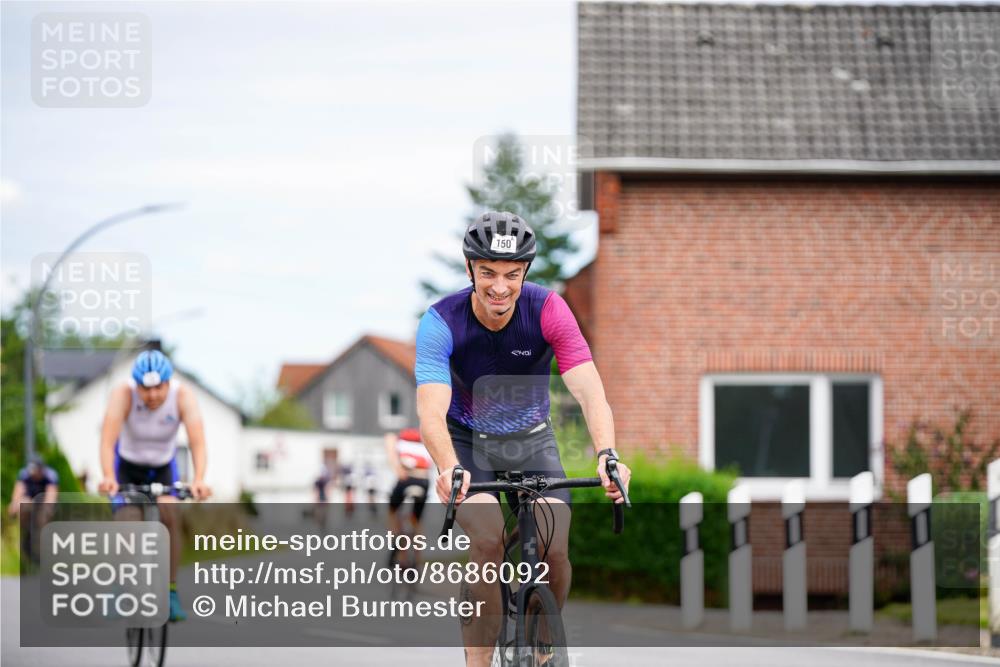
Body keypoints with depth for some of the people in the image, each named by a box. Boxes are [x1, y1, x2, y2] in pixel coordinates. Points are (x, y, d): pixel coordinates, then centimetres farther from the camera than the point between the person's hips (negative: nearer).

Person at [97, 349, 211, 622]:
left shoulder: (183, 396, -29)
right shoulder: (123, 394, -31)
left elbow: (197, 440, -38)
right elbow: (108, 439, -42)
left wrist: (199, 480, -54)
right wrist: (108, 477, -59)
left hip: (163, 468, 1)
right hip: (127, 465, -1)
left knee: (170, 518, -21)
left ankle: (171, 592, -10)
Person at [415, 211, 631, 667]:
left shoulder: (549, 311, -23)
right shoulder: (441, 322, -26)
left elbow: (589, 390, -32)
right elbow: (431, 411, -36)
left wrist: (606, 454, -50)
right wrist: (449, 469, -56)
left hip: (531, 440, 2)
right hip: (467, 441, -2)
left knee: (555, 550, -16)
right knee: (487, 540, -26)